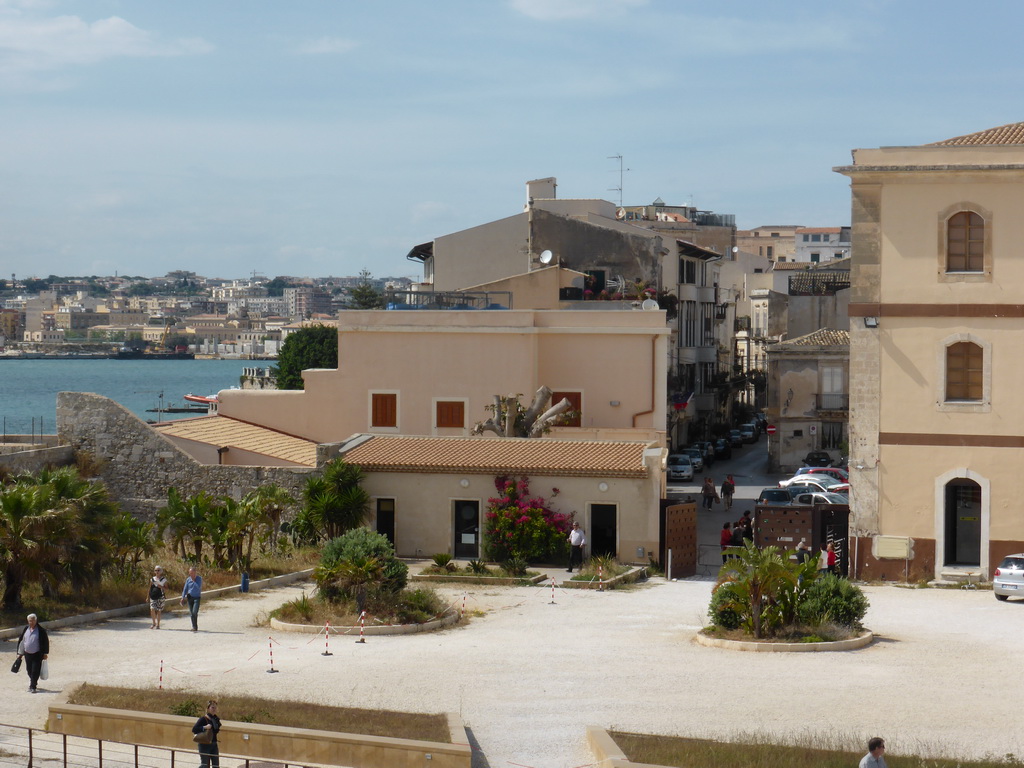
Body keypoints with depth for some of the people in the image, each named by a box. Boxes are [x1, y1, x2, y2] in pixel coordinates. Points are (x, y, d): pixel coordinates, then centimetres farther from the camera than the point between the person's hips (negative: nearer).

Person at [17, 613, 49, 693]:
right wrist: (20, 653, 11)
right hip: (27, 654, 4)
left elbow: (46, 642, -3)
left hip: (37, 654, -4)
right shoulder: (25, 630, 6)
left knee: (35, 671, -8)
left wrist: (45, 653, -5)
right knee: (29, 671, 12)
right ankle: (32, 683, 32)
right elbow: (21, 641, 13)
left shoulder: (41, 631, -6)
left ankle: (32, 687, -4)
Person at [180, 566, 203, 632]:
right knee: (191, 613, 5)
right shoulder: (188, 580, 4)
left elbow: (199, 587, -18)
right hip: (190, 597, 4)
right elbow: (185, 589, 8)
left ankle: (195, 627, -14)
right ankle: (194, 627, 14)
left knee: (195, 612, -17)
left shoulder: (199, 579, -4)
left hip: (197, 597, -4)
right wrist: (183, 598, 3)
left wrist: (193, 581, -14)